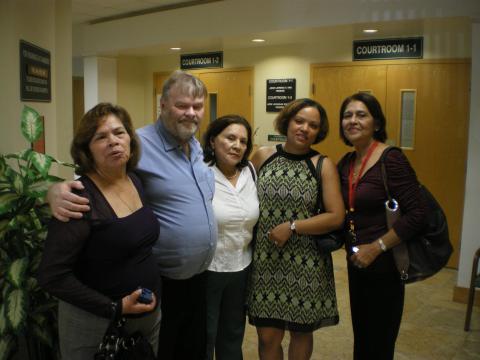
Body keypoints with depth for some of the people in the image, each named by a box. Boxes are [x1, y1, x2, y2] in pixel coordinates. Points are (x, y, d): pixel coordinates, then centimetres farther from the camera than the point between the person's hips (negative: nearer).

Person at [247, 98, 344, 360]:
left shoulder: (323, 165, -4)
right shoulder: (263, 156, 1)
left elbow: (336, 217, -9)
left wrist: (292, 227, -16)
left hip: (306, 262, -1)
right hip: (265, 260, 1)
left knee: (301, 332, 15)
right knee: (267, 336, 6)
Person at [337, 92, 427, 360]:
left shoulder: (391, 160, -17)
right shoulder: (346, 163, 5)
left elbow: (417, 214, -21)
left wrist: (376, 247, -20)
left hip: (384, 263, -7)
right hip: (356, 262, 7)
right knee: (361, 338, 21)